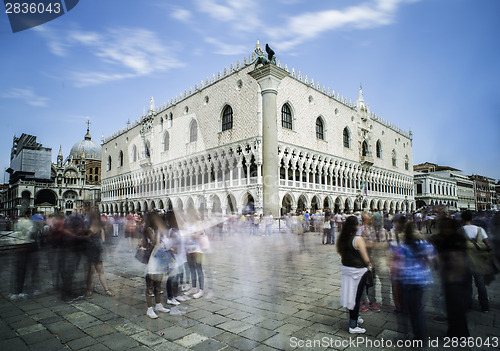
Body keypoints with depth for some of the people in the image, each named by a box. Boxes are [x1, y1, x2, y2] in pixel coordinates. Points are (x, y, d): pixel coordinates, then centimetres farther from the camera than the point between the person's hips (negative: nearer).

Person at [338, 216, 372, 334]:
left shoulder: (342, 238, -1)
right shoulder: (358, 239, -21)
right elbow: (366, 259, -17)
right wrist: (369, 264, 3)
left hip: (346, 268, 6)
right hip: (358, 271, -6)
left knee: (351, 294, 20)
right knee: (356, 296, 5)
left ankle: (354, 317, 39)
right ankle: (353, 326, 15)